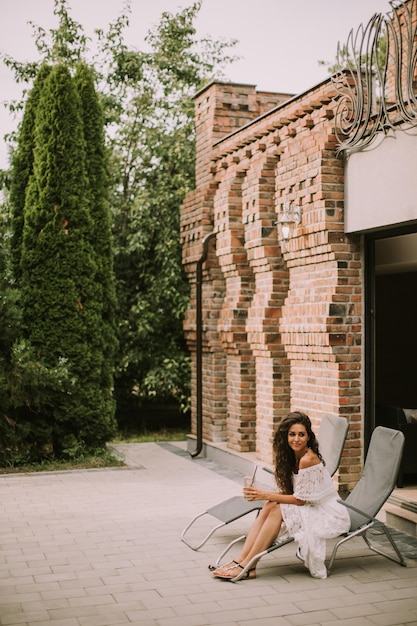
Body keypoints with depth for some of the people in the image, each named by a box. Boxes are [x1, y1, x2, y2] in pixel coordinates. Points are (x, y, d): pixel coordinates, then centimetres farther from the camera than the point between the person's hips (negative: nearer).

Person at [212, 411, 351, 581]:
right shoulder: (293, 457, 6)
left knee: (277, 510, -21)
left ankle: (247, 566, -17)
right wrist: (262, 494, -11)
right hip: (313, 510, 8)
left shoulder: (308, 459, -22)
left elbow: (299, 500, -19)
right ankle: (241, 559, -13)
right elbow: (290, 492, 5)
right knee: (270, 506, -10)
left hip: (330, 516, -8)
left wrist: (265, 495, -17)